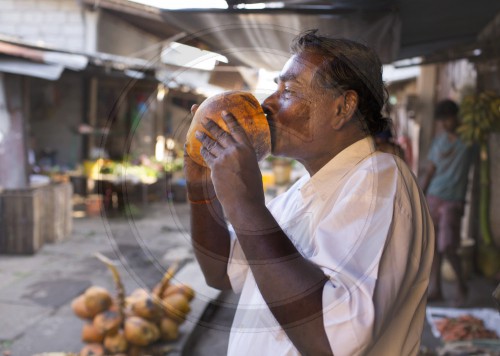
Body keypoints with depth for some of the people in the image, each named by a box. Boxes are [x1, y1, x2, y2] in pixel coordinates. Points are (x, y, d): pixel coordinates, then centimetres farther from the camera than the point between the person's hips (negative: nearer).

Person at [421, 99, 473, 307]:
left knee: (448, 248, -7)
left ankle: (462, 287, 15)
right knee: (433, 245, 6)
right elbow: (430, 171, 12)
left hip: (452, 201, -4)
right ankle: (435, 289, 16)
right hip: (434, 198, 4)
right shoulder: (438, 141, 10)